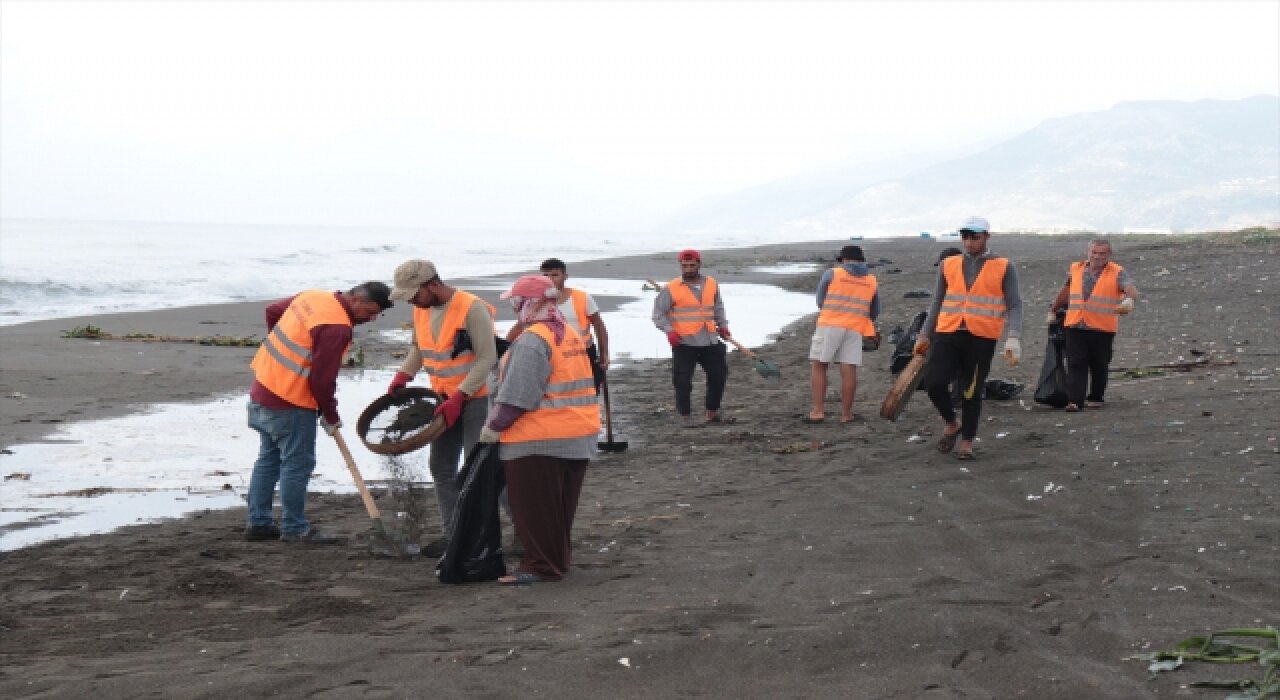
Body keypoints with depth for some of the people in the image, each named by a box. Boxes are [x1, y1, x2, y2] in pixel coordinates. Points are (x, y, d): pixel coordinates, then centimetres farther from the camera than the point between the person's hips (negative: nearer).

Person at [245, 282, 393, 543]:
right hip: (290, 402, -10)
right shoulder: (337, 327, -21)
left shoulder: (314, 296, 6)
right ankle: (294, 528, 7)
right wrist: (331, 417, -6)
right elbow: (322, 379, -20)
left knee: (268, 458, 16)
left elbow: (273, 311, 20)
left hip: (264, 387, 10)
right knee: (298, 463, 0)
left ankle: (258, 523, 23)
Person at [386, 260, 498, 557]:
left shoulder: (471, 308, -21)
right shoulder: (421, 310, 3)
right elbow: (418, 348, 19)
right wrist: (403, 375, 1)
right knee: (441, 467, 11)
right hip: (447, 398, 8)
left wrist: (458, 397, -25)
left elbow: (487, 358, -22)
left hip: (477, 396, -8)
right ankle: (452, 534, 20)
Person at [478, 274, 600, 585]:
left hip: (537, 441, -9)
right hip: (579, 439, 9)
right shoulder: (571, 334, 11)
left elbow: (515, 396, -21)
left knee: (534, 508, 1)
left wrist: (494, 427, -11)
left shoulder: (531, 341, -18)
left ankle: (541, 566, 5)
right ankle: (559, 559, 26)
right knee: (559, 506, 18)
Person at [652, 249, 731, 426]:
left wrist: (722, 325, 13)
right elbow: (658, 314, -3)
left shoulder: (711, 284, 8)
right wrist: (669, 330, -17)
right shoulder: (672, 289, -6)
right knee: (683, 381, -5)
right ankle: (685, 416, 9)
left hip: (710, 341, 5)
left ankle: (712, 412, 25)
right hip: (684, 343, -4)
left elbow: (718, 306, 25)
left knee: (718, 375, 10)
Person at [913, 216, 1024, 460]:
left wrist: (1014, 339, -14)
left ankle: (967, 441, 18)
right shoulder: (948, 265, 11)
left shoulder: (1004, 267, 2)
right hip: (948, 333, 2)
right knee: (933, 381, -12)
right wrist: (924, 336, 16)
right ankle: (951, 424, 14)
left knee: (972, 391, 2)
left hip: (982, 338, -2)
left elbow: (1014, 306, -1)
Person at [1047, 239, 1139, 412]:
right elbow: (1066, 290, 26)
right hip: (1075, 326, 2)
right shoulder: (1076, 269, 10)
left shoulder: (1117, 273, -4)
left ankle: (1096, 398, 25)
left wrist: (1128, 300, -44)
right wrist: (1053, 310, 33)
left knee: (1099, 365, 9)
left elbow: (1132, 290, -21)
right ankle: (1074, 401, -10)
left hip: (1102, 328, -2)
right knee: (1076, 364, -6)